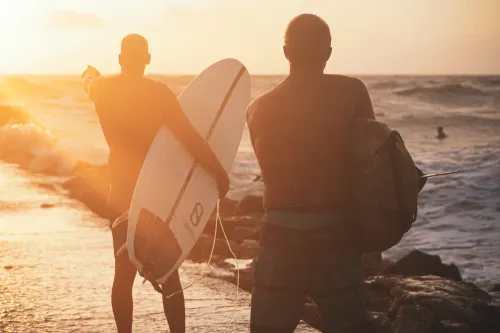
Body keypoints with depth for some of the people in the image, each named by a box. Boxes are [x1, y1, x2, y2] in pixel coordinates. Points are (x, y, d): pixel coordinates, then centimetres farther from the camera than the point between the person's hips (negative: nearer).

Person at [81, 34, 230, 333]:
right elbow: (190, 138, -21)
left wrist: (91, 75, 49)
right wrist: (220, 173, -16)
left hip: (122, 193, 3)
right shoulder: (158, 92, -13)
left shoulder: (103, 89, 0)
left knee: (124, 272, 10)